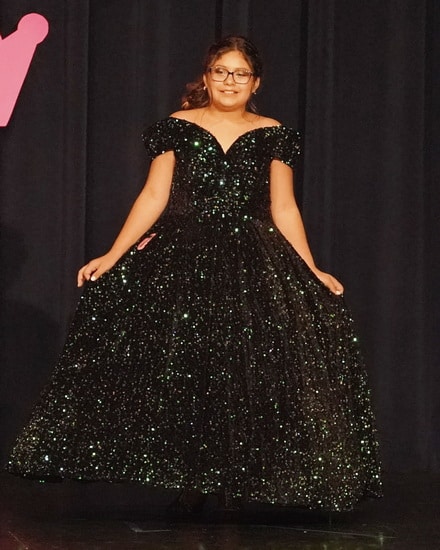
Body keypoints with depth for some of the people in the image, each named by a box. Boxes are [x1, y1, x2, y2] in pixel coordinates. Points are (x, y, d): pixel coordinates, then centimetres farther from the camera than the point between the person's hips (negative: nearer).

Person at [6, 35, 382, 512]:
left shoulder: (272, 136, 6)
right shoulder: (177, 128, 4)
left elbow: (284, 210, 7)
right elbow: (153, 197, 2)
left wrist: (312, 273, 1)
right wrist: (113, 257, -5)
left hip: (253, 267, 0)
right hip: (183, 259, 0)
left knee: (247, 374, -4)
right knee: (178, 367, -3)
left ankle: (237, 480, 5)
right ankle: (181, 474, 6)